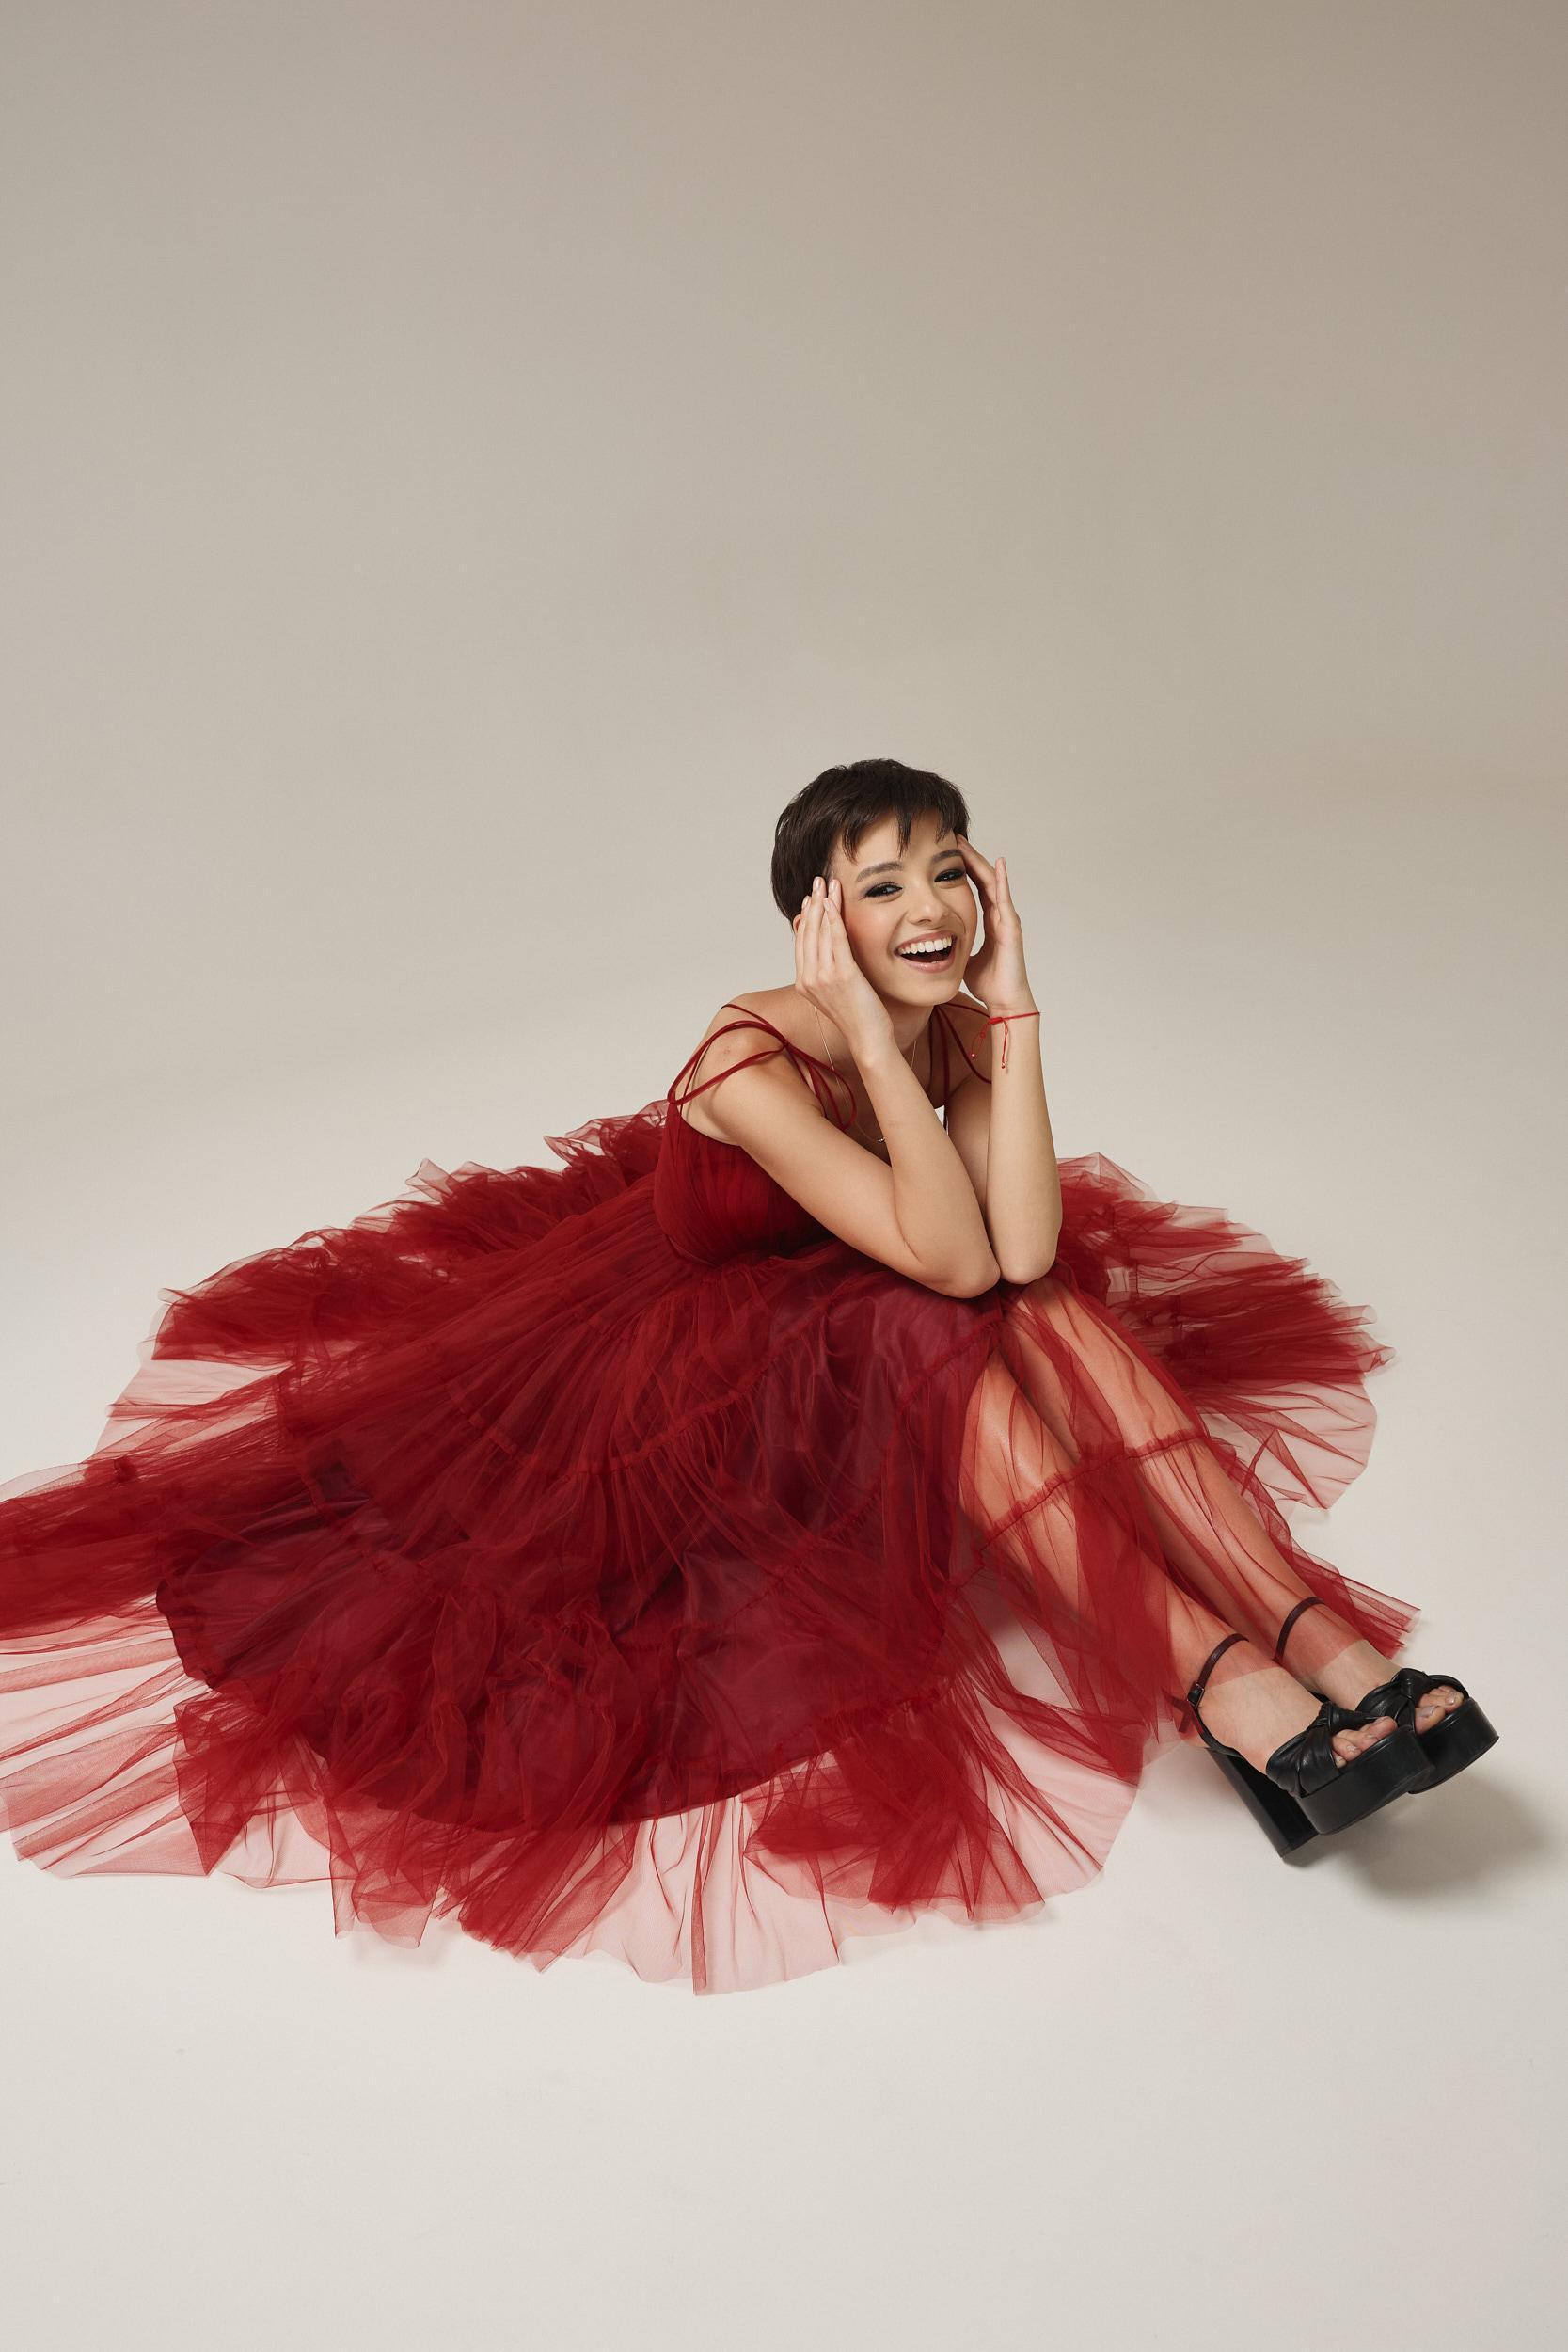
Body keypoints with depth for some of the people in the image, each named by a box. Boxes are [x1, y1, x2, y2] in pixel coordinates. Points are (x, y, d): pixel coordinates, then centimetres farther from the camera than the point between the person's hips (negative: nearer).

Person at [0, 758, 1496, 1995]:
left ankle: (1311, 1628, -26)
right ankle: (1219, 1683, -34)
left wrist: (1012, 1011, -27)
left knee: (1059, 1305, -20)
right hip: (679, 1366, -6)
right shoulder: (752, 1061, -28)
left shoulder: (961, 1027, -11)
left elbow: (1023, 1251, -27)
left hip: (856, 1340, 6)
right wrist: (871, 1041, -38)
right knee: (943, 1340, -32)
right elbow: (945, 1259, -36)